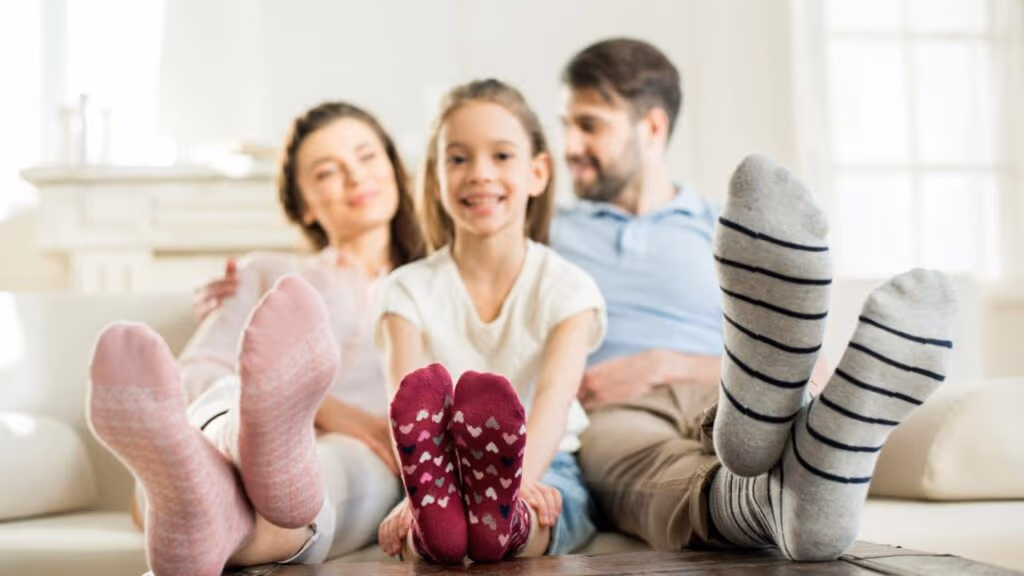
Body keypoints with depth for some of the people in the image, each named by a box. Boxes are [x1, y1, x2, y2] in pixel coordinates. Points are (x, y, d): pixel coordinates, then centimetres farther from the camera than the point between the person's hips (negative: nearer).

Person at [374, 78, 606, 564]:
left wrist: (516, 480, -36)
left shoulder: (566, 287, 5)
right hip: (436, 473, 0)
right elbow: (408, 407, -10)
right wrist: (419, 489, -33)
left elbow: (554, 398, -14)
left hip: (544, 467, 0)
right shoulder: (411, 289, 7)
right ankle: (436, 508, -64)